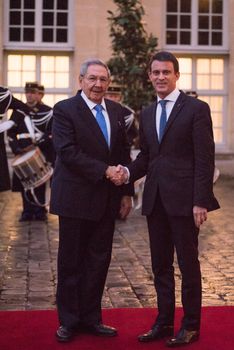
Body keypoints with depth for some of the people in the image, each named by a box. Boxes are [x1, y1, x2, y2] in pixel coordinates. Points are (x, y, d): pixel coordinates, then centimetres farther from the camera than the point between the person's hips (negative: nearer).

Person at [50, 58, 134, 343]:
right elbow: (67, 152, -17)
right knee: (71, 262, 5)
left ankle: (90, 318, 22)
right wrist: (104, 171, -20)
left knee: (99, 261, 10)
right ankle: (68, 321, 18)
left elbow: (124, 154, 13)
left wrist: (127, 192, 7)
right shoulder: (64, 110, -7)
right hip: (76, 199, -5)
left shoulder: (116, 111, 11)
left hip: (107, 200, 5)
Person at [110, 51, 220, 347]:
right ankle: (163, 322, 23)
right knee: (160, 264, 12)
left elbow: (204, 159, -10)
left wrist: (201, 201, -15)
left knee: (188, 263, 4)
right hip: (155, 199, 6)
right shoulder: (147, 114, 14)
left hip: (183, 199, -6)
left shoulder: (196, 109, -5)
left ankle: (190, 326, 16)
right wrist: (128, 172, -3)